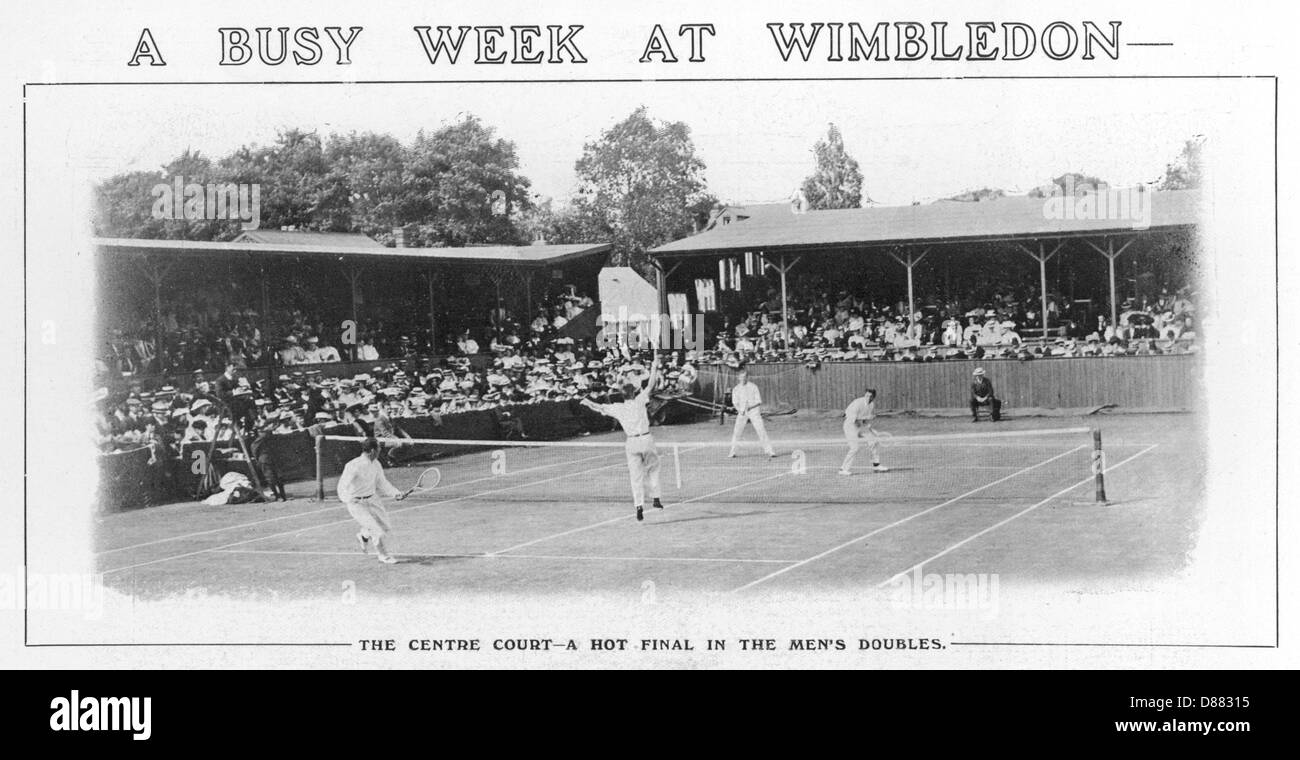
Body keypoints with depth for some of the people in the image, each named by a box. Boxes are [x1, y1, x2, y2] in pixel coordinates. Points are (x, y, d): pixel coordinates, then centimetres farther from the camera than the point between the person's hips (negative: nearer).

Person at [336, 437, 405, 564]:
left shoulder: (376, 464, 0)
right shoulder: (354, 466, -22)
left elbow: (382, 483, 10)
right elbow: (343, 486, -18)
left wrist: (395, 493, -3)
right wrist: (349, 498, -32)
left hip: (372, 499, 7)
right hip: (357, 503, -7)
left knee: (386, 527, 9)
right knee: (376, 530, -13)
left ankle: (363, 536, 37)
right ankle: (383, 556, 11)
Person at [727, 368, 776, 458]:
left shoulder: (753, 387, -4)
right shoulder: (736, 389, 3)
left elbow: (759, 402, -6)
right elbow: (735, 403, 1)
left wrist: (750, 407, -22)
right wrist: (740, 410, -19)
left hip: (754, 411, -2)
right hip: (742, 413, 2)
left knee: (761, 431, -8)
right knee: (736, 432, -8)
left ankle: (769, 451, -3)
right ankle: (732, 452, -1)